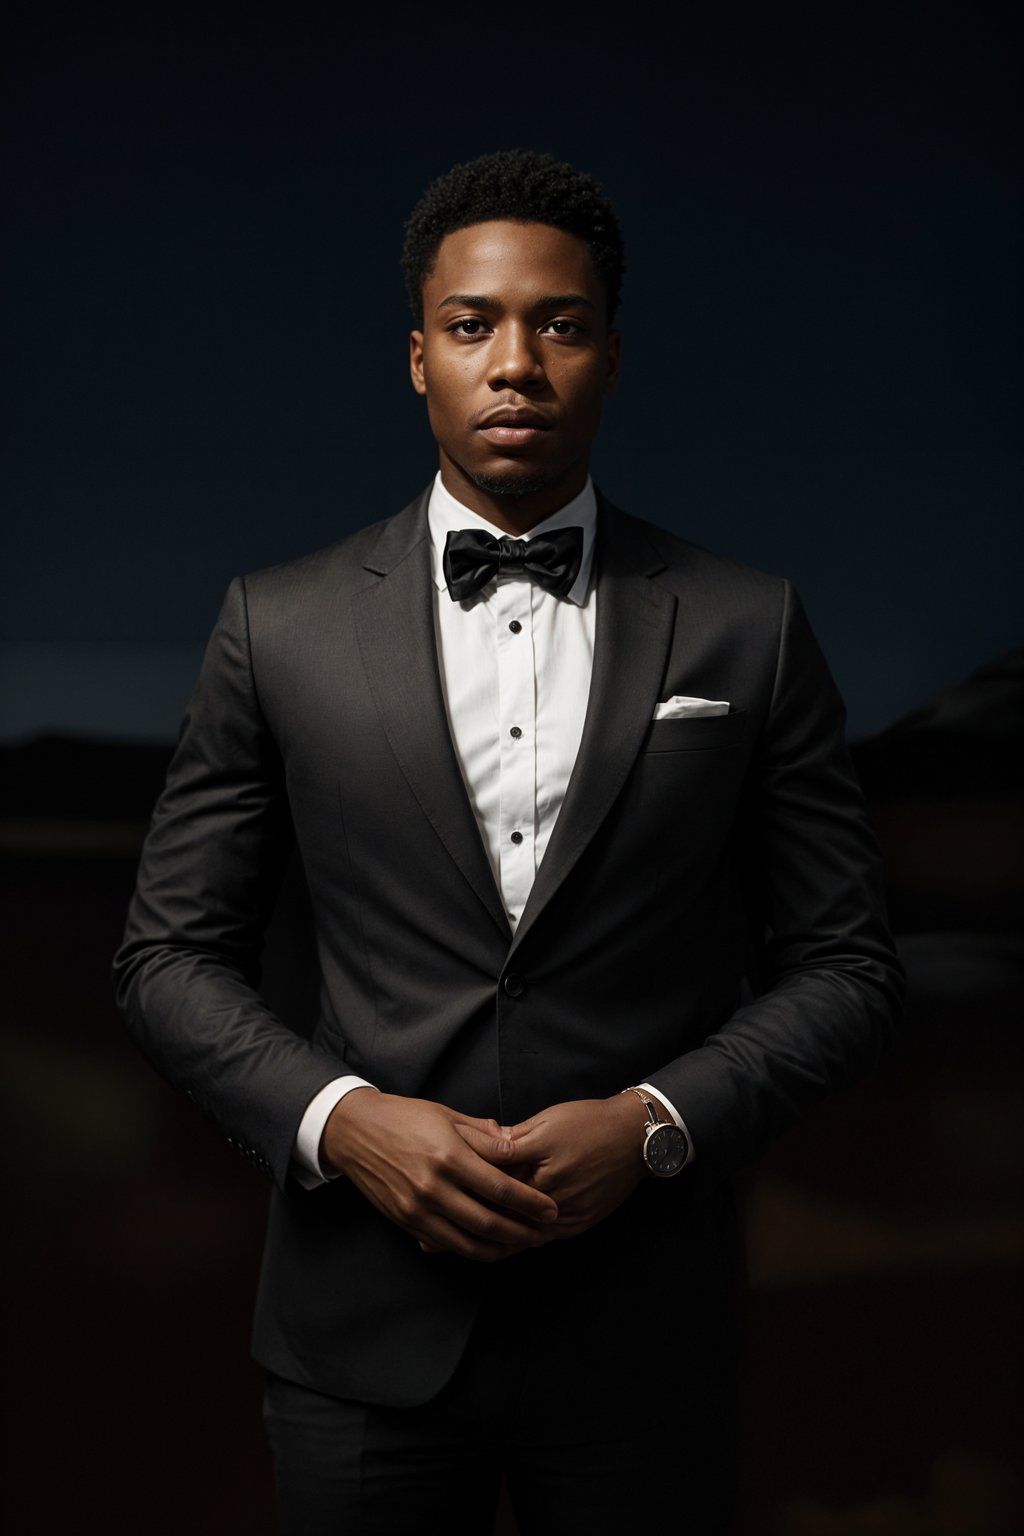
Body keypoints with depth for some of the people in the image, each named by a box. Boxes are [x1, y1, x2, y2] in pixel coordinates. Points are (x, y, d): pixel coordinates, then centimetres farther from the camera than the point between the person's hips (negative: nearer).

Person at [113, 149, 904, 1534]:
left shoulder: (747, 631, 1)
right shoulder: (280, 628, 2)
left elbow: (846, 967, 3)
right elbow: (173, 953, 5)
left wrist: (656, 1121, -12)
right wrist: (336, 1118, -12)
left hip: (646, 1332, 0)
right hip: (365, 1318, 1)